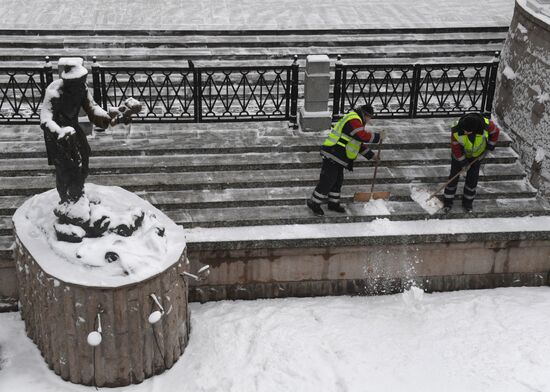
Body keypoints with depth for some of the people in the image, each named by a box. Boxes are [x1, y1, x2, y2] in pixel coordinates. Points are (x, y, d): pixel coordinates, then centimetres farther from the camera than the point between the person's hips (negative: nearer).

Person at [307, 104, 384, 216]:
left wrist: (371, 155, 22)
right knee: (327, 181, -5)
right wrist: (378, 136, -14)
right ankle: (314, 203, 6)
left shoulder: (356, 121, 20)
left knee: (338, 181, 16)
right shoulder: (353, 121, -16)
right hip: (332, 155, -11)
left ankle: (333, 203, 27)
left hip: (338, 157, 11)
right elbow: (364, 136, -28)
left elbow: (359, 143, 26)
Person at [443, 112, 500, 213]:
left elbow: (495, 131, -10)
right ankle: (448, 202, 17)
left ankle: (468, 202, 23)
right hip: (460, 154, -1)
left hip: (476, 155, 1)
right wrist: (462, 160, -16)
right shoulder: (456, 129, -36)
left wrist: (491, 144, -8)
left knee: (472, 178, 6)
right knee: (454, 176, 3)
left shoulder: (486, 124, -35)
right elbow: (455, 146, -21)